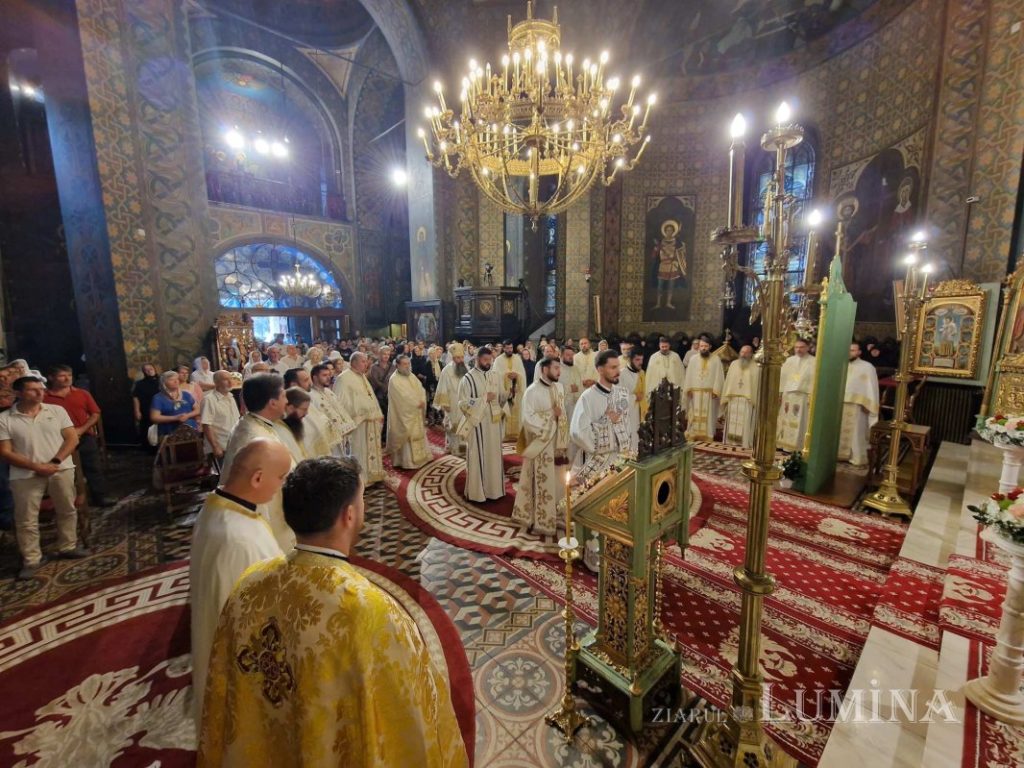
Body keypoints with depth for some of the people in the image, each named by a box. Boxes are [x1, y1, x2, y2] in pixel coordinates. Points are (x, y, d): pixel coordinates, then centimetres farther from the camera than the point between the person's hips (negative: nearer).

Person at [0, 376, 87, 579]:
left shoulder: (57, 410, 2)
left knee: (67, 510, 12)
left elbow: (72, 438, 0)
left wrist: (55, 462, -13)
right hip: (25, 475, -2)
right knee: (26, 519, 5)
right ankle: (31, 560, 17)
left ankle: (67, 547, 27)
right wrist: (37, 466, -17)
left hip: (61, 469, 2)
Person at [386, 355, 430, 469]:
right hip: (404, 414, -8)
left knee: (417, 434, 16)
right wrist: (417, 403, -18)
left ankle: (418, 457, 29)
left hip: (416, 413, 8)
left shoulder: (412, 376, 9)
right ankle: (406, 461, 8)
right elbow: (404, 396, -23)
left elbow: (421, 389, 3)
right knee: (406, 436, -2)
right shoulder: (394, 380, -15)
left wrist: (422, 401, -13)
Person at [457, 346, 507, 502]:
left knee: (494, 456, 13)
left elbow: (503, 396, 16)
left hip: (494, 423, 6)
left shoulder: (494, 376, 7)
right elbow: (463, 403, -15)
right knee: (478, 458, 3)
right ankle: (477, 491, 17)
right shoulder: (468, 378, -10)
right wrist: (484, 398, -18)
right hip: (477, 424, -5)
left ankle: (494, 488, 27)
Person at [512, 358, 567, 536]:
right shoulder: (532, 391, -14)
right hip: (540, 442, -6)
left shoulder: (559, 388, 7)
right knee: (542, 481, 1)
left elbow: (562, 413, 12)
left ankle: (552, 514, 28)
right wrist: (551, 414, -15)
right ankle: (542, 520, 12)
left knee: (554, 480, 14)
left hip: (556, 440, 7)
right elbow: (528, 417, -18)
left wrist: (563, 441, 3)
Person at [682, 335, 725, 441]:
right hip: (695, 393, 2)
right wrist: (688, 389, -4)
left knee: (708, 416, 0)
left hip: (710, 393, -1)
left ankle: (707, 437, 5)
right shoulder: (693, 359, 9)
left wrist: (716, 390, -11)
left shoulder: (716, 360, 4)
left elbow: (719, 376, -1)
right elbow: (688, 375, 6)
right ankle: (692, 436, 10)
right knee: (694, 416, 4)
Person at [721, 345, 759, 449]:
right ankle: (731, 440, 16)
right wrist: (725, 398, 4)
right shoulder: (734, 364, 8)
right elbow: (728, 381, 8)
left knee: (745, 422, 0)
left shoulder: (755, 368, 0)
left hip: (747, 400, -3)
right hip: (733, 399, 3)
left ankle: (745, 442, 6)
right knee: (732, 421, 8)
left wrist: (755, 401, -9)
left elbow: (757, 385, -2)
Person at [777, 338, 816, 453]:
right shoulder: (789, 360, 14)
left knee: (800, 423, -4)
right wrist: (780, 393, 5)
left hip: (803, 396, -4)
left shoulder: (813, 361, 0)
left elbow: (814, 379, -7)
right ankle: (786, 445, 13)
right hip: (788, 395, 5)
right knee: (786, 421, 7)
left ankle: (798, 447, -1)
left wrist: (811, 396, -16)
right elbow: (783, 377, 12)